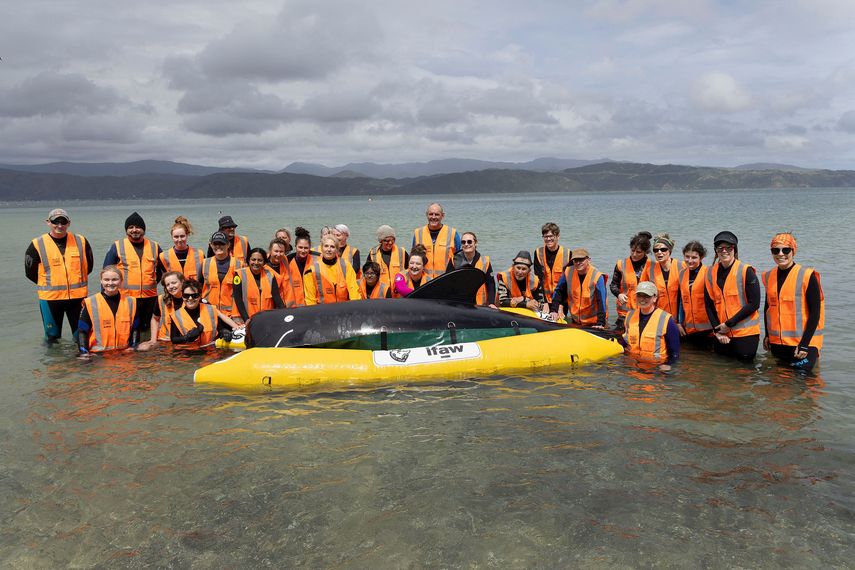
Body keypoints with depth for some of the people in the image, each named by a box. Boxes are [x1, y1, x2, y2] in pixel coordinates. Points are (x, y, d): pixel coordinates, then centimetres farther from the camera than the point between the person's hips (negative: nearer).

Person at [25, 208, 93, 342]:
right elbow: (30, 272, 4)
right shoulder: (37, 245, -4)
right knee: (52, 336, 11)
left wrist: (76, 281, 9)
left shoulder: (81, 241, 2)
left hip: (78, 296, 1)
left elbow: (88, 266, 12)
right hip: (50, 297, -1)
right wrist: (48, 284, 7)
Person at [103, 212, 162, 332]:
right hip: (125, 299, -2)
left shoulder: (154, 247, 10)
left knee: (147, 331, 10)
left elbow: (162, 269, 24)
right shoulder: (117, 247, 3)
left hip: (150, 297, 3)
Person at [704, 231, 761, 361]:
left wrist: (729, 323, -13)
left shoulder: (746, 271, -8)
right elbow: (709, 304, 6)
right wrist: (717, 329, -3)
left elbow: (754, 304, -11)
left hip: (746, 331, -4)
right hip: (722, 332, 4)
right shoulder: (711, 272, 4)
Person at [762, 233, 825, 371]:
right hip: (776, 342, 5)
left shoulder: (807, 276, -11)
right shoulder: (769, 276, 5)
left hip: (803, 341, -5)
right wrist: (767, 335, 12)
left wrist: (805, 344, -16)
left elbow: (815, 312, -12)